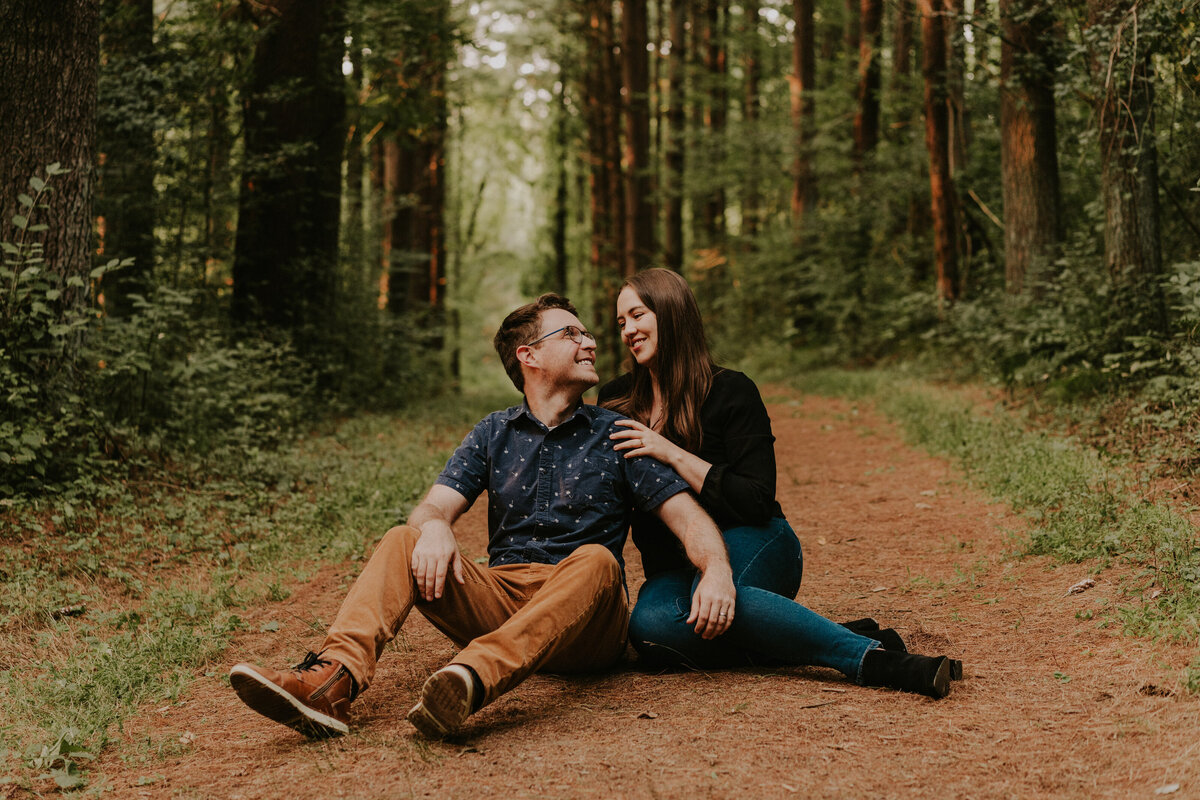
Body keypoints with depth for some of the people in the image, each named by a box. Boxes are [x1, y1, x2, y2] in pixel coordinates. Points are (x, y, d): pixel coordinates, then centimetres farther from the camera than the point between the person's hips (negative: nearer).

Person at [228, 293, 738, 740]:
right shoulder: (494, 435, 15)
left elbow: (687, 516, -2)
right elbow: (435, 506, 2)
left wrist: (718, 571, -25)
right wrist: (433, 526, -24)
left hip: (579, 630, -2)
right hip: (500, 598, 3)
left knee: (596, 558, -33)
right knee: (403, 542, -14)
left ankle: (472, 677, -57)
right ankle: (336, 677, -40)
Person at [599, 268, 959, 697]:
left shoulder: (730, 392, -7)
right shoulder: (615, 401, 6)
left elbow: (756, 502, -16)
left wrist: (673, 454, -21)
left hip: (749, 547, -4)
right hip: (673, 568, 4)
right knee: (650, 627, -34)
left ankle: (872, 655, -33)